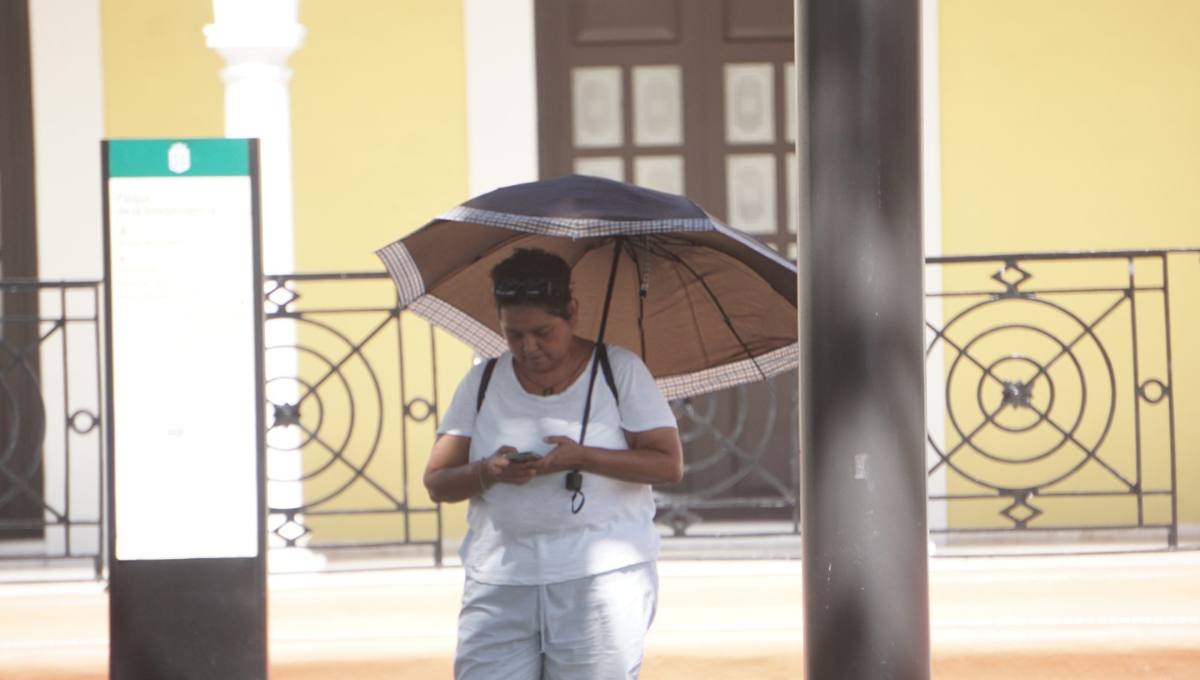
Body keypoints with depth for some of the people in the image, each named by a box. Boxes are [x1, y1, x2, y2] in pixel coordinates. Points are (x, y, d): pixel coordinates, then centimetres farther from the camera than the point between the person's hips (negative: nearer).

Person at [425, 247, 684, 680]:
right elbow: (436, 482, 9)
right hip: (499, 586, 3)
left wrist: (581, 458, -16)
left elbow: (669, 464, -3)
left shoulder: (620, 371, 4)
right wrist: (488, 472, -14)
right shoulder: (483, 382, 12)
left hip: (601, 578, -3)